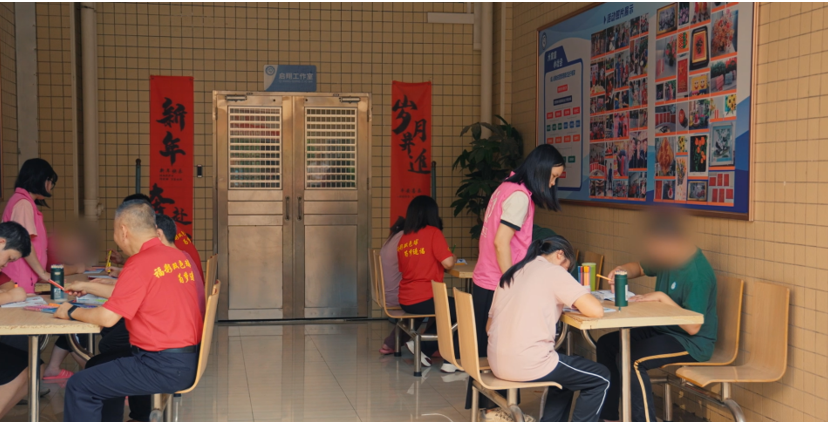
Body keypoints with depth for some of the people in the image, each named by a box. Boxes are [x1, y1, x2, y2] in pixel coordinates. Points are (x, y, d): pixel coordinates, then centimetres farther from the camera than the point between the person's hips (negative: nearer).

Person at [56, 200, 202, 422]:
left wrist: (71, 312, 1)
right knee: (99, 367, 27)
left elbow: (107, 318, -17)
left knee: (79, 387, -1)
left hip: (165, 368, -9)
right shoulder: (178, 256, 8)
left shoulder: (140, 263, -17)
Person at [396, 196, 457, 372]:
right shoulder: (433, 232, -8)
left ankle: (422, 348, 16)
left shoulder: (404, 238, 9)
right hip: (425, 299, -7)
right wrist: (454, 258, 7)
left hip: (405, 301, 7)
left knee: (449, 311, 26)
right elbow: (448, 263, -16)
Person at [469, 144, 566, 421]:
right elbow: (501, 242, -21)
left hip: (484, 282, 9)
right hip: (498, 286, -9)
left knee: (488, 346, 15)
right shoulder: (520, 196, -16)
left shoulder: (506, 187, 12)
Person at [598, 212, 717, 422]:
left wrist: (662, 297, -27)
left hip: (692, 342, -10)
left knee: (631, 359, -30)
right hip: (662, 329, 10)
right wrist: (622, 270, 0)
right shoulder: (668, 258, 1)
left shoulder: (697, 273, -26)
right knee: (606, 344, 8)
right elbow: (641, 268, 22)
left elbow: (693, 327, -29)